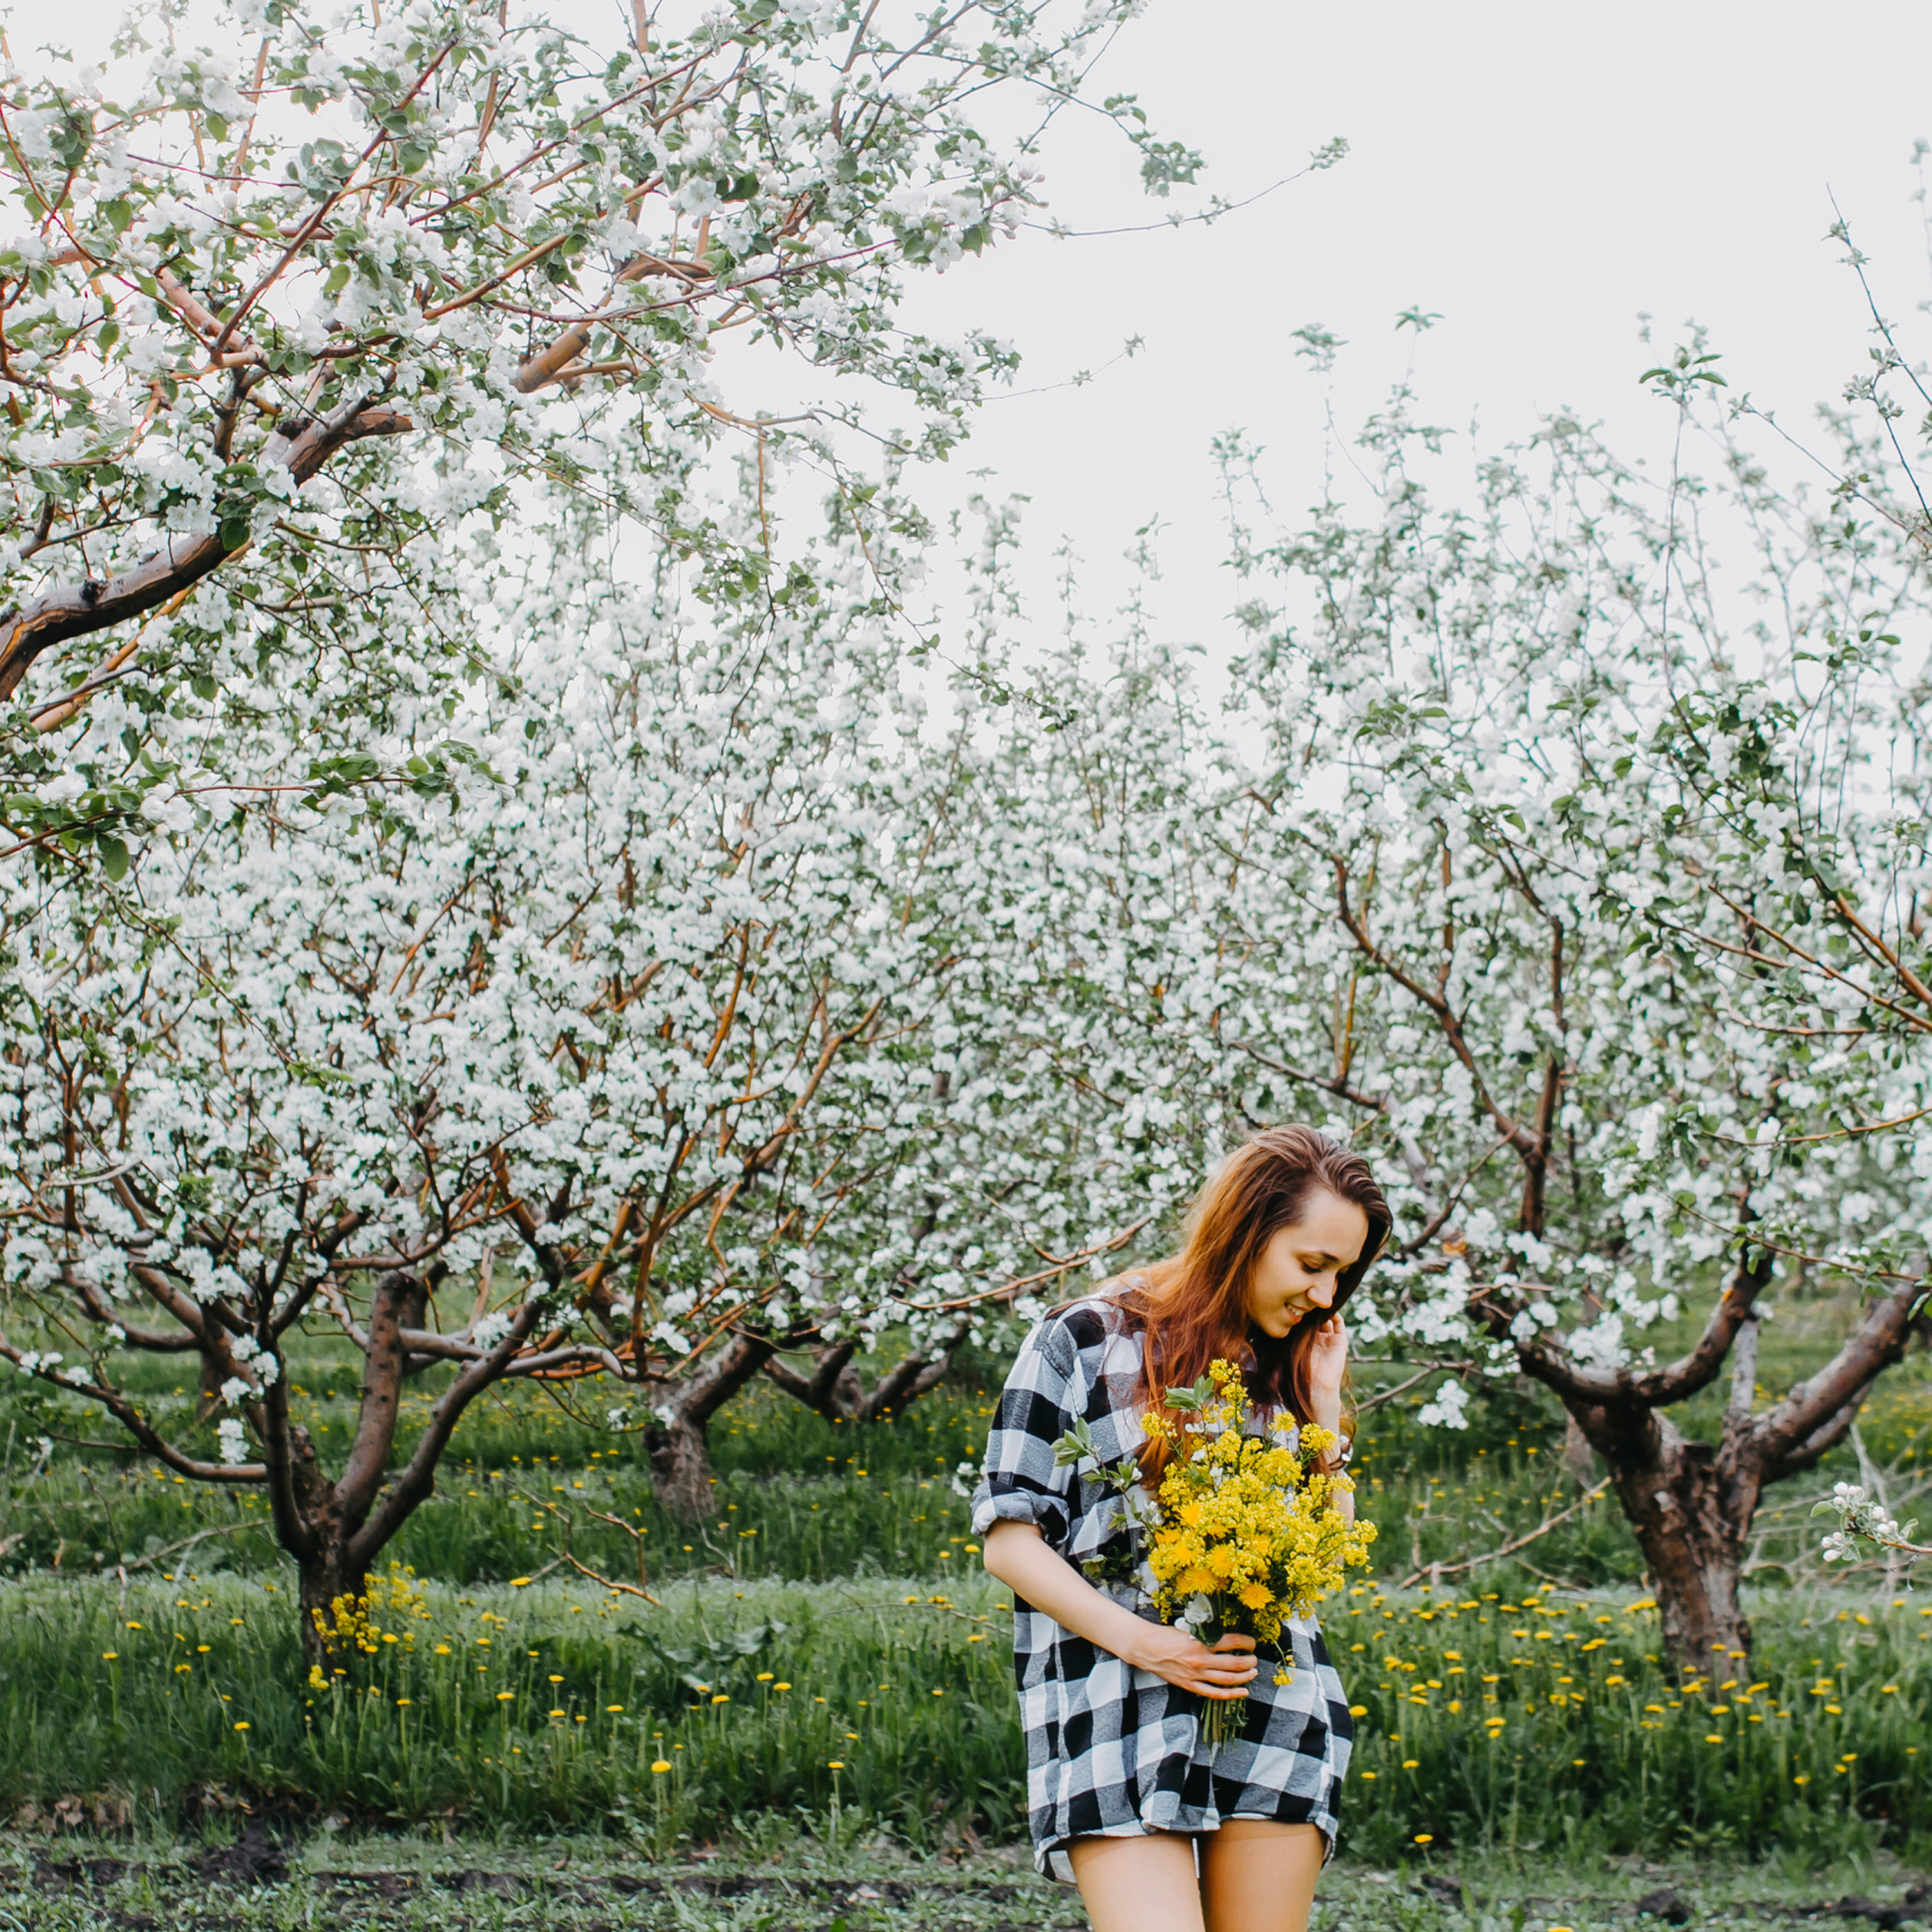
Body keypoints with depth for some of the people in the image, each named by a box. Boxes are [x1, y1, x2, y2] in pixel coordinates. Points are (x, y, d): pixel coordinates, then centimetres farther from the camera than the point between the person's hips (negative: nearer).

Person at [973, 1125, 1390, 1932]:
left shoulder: (1289, 1368, 16)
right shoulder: (1084, 1342, 1)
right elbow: (1008, 1538, -1)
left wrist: (1322, 1405, 6)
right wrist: (1139, 1641, -12)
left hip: (1272, 1708, 5)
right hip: (1116, 1709, -4)